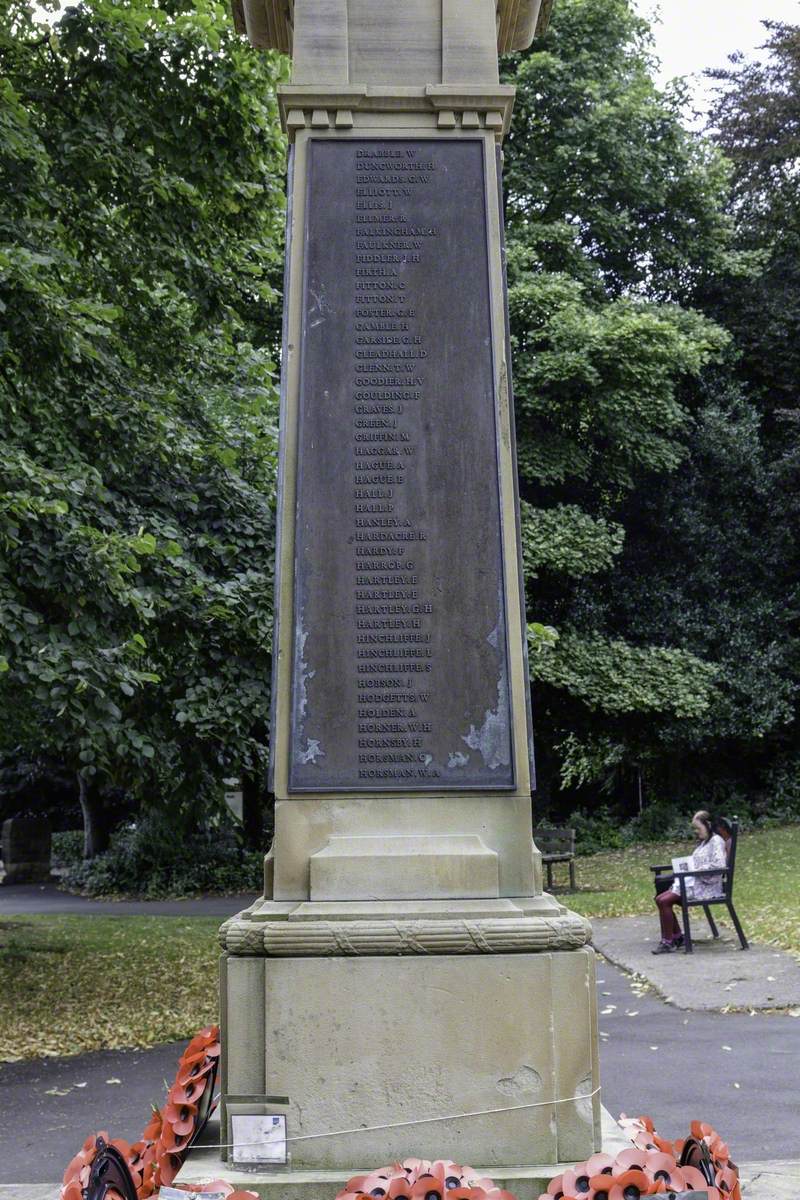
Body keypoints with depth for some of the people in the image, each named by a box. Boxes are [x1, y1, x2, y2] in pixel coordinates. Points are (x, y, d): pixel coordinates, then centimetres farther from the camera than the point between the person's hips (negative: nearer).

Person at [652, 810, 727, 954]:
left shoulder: (716, 841, -7)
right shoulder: (703, 842, 22)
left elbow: (719, 865, -20)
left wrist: (697, 870, -17)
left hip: (707, 886, -9)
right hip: (694, 882, 9)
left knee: (665, 901, -21)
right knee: (660, 899, -7)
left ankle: (668, 942, -15)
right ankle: (678, 936, -1)